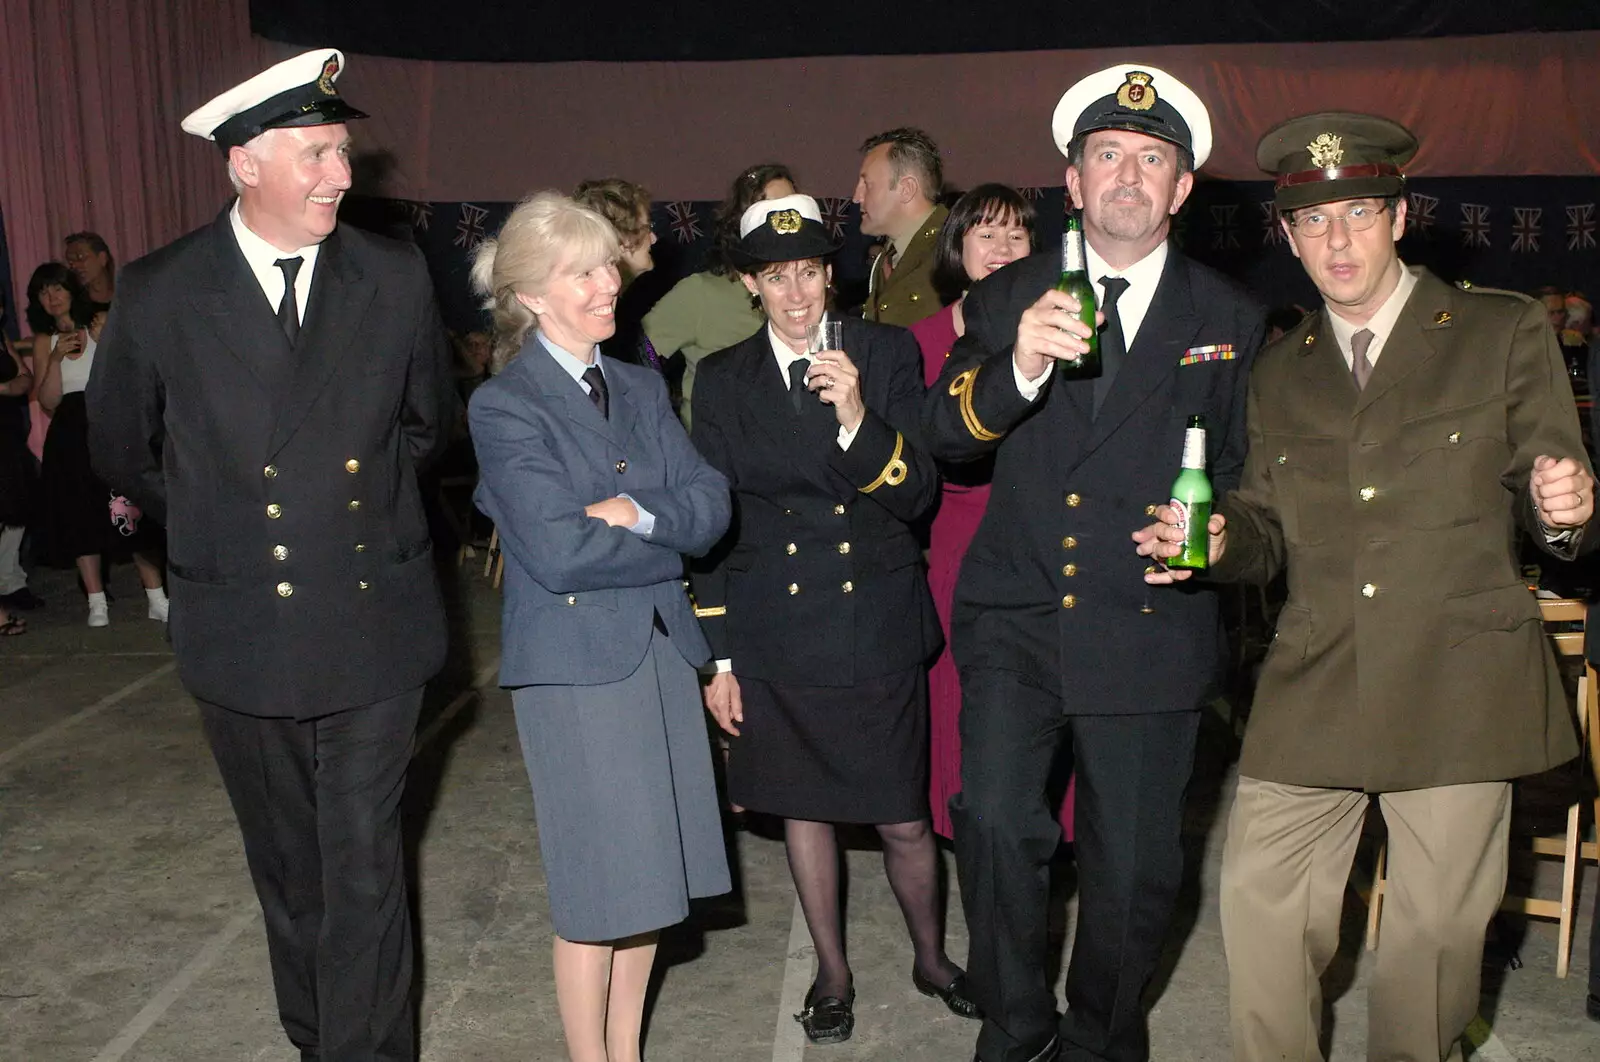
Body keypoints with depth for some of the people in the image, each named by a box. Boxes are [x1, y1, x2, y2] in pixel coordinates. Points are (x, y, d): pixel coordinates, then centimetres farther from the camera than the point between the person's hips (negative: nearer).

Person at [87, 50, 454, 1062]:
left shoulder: (396, 276, -4)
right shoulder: (159, 293, -6)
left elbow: (429, 422, 12)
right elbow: (124, 452, 9)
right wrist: (215, 517, 13)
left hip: (373, 630, -1)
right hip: (244, 633, 1)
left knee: (365, 873, 2)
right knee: (289, 870, 17)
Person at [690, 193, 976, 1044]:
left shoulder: (887, 353, -1)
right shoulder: (723, 379, 3)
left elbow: (916, 494, -6)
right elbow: (712, 524, 4)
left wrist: (857, 420, -25)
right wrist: (717, 656, 2)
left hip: (875, 625, -1)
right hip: (774, 630, 2)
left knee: (904, 819, 5)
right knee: (802, 808, 13)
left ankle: (931, 958, 32)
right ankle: (832, 973, 33)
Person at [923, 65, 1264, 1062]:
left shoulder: (1230, 318, 5)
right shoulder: (1008, 297, 5)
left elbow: (1242, 469, 13)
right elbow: (947, 428, -8)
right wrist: (1019, 366, -26)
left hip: (1150, 633, 0)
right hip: (1014, 618, 0)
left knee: (1134, 867, 9)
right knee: (996, 823, -13)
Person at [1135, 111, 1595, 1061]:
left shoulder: (1505, 332, 3)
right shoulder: (1279, 373, 15)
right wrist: (1215, 540, -5)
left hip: (1458, 689, -2)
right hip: (1313, 694, 3)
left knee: (1437, 928, 7)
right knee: (1259, 901, 0)